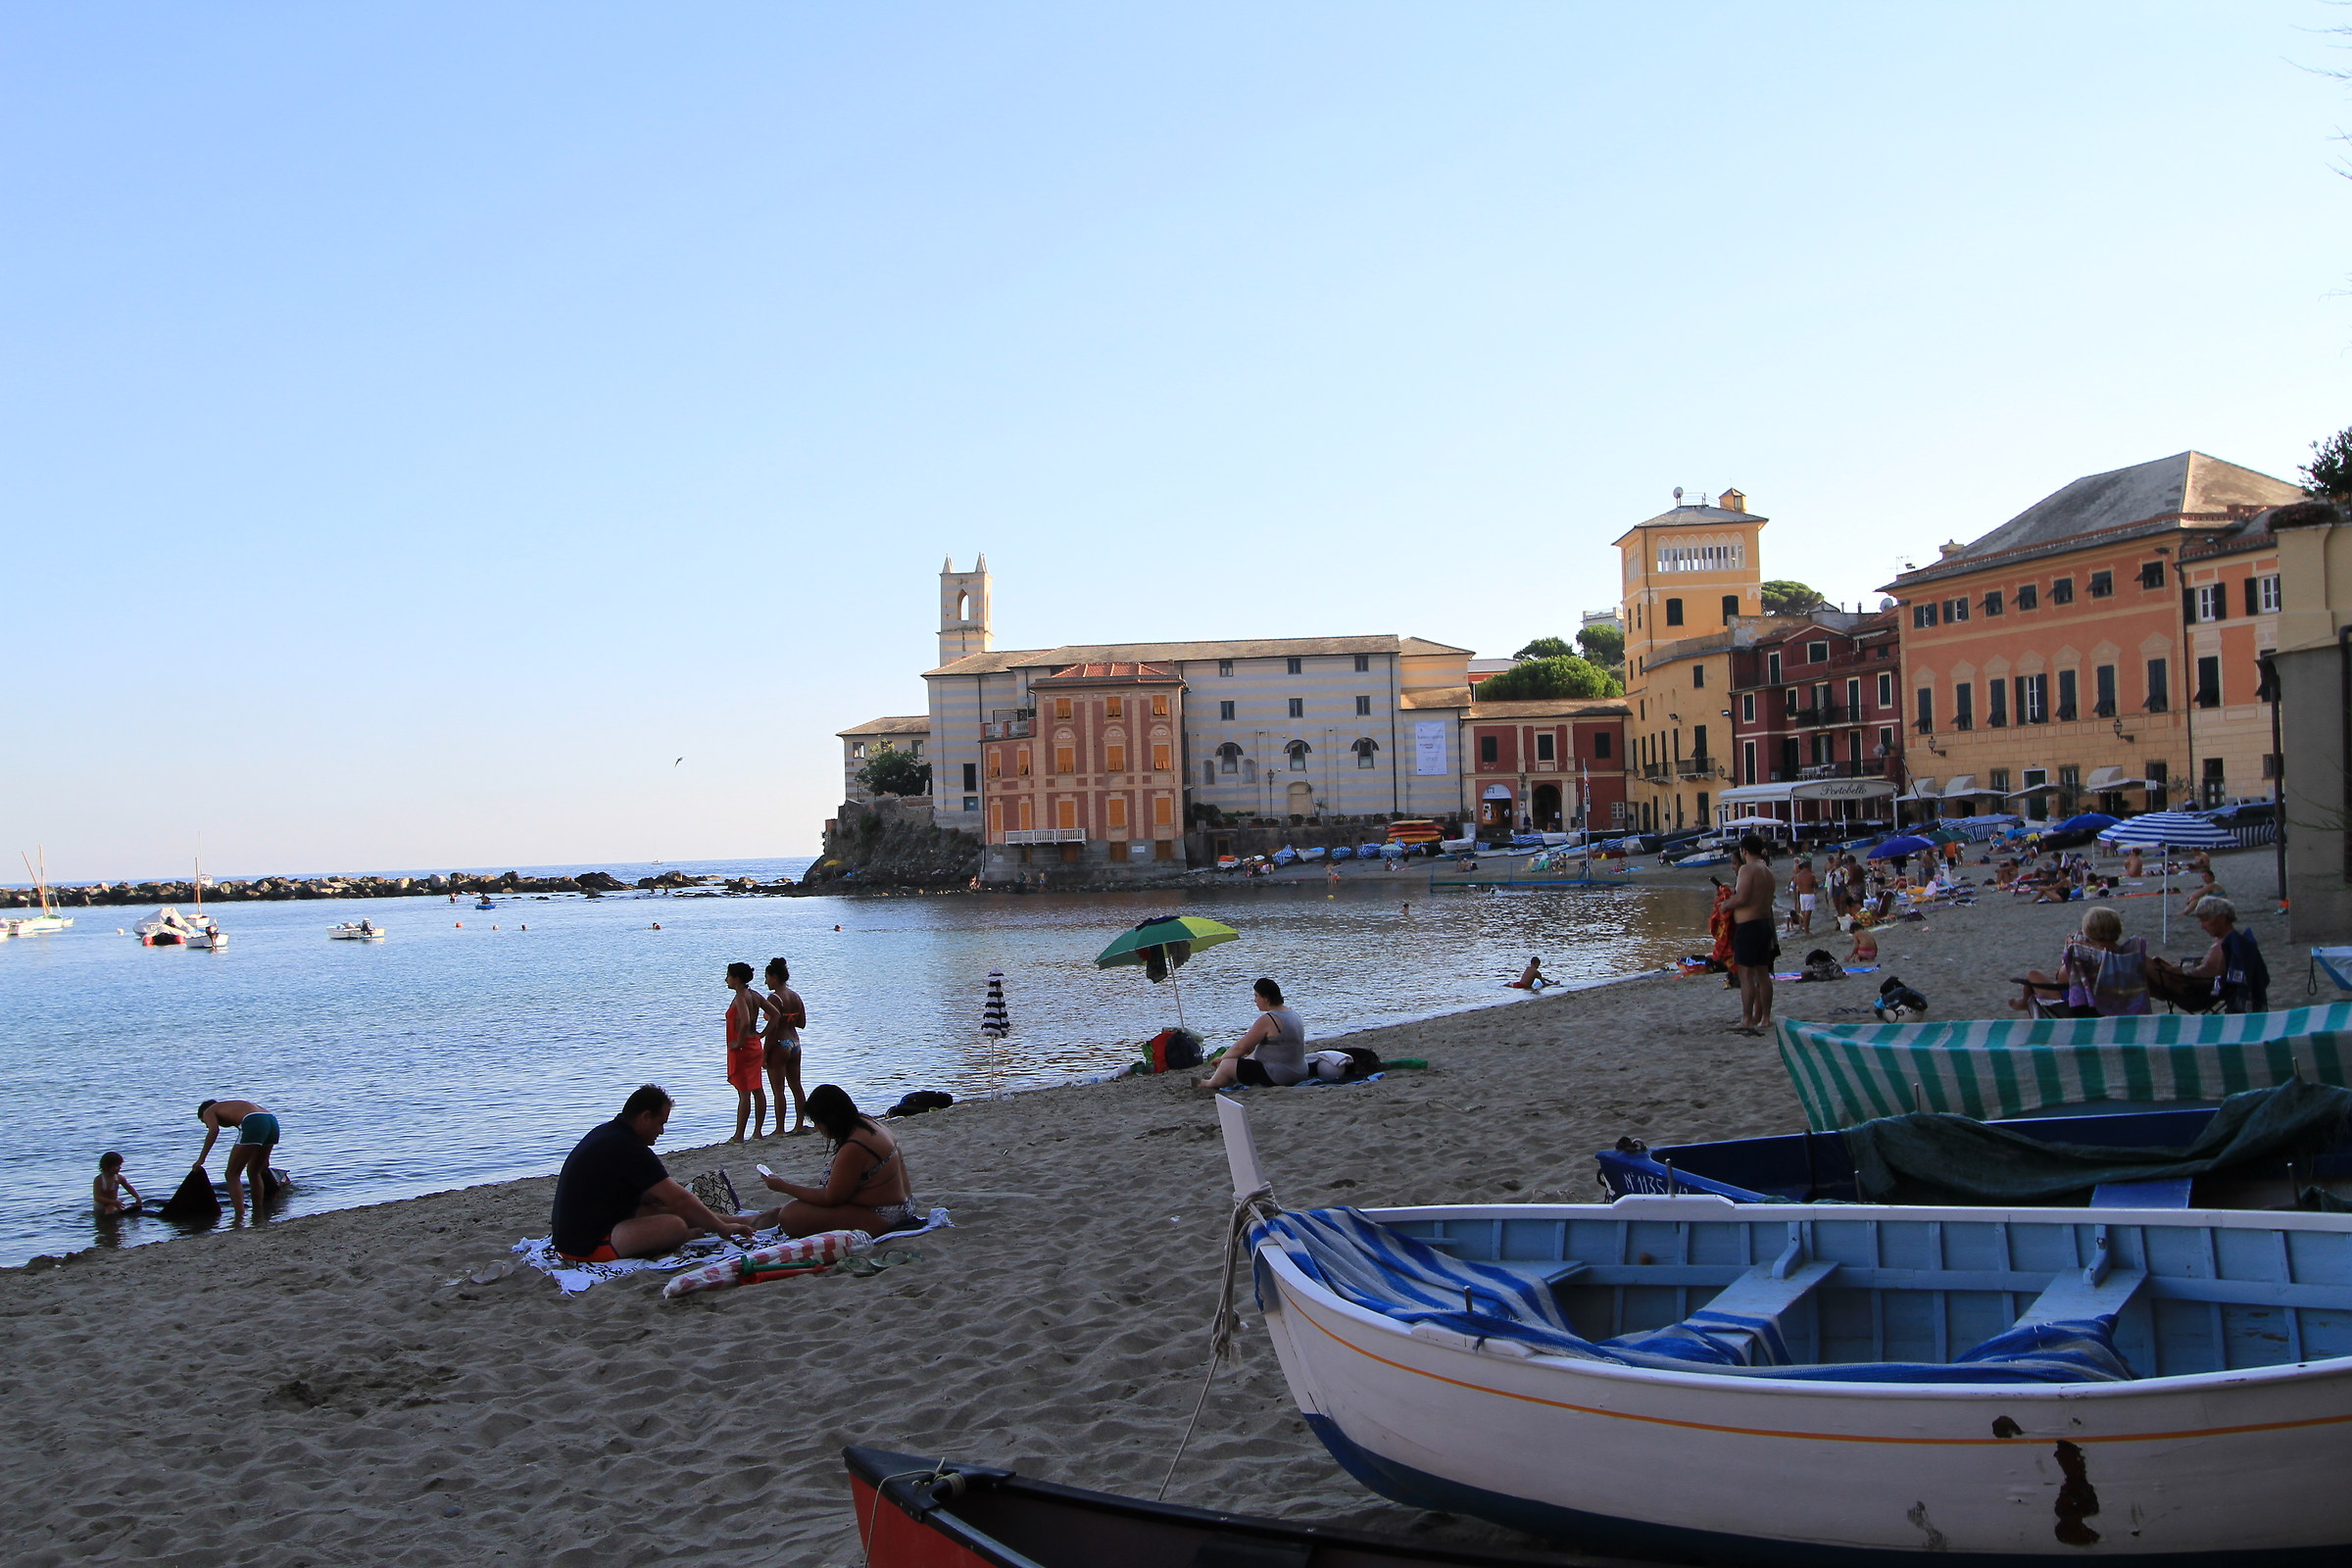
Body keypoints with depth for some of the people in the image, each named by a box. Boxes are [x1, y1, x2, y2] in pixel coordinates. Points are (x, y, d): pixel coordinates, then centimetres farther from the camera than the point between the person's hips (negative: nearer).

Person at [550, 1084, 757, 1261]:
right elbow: (679, 1199, -15)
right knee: (676, 1226, -24)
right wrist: (722, 1228, -4)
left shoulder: (605, 1133, 12)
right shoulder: (630, 1149, -18)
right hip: (587, 1245, -11)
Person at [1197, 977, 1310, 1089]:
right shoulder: (1292, 1014, 8)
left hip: (1275, 1078, -10)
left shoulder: (1267, 1020, -20)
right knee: (1252, 1056, 32)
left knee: (1227, 1064, 1)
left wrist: (1222, 1058, 2)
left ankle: (1211, 1083, 30)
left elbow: (1241, 1047, -13)